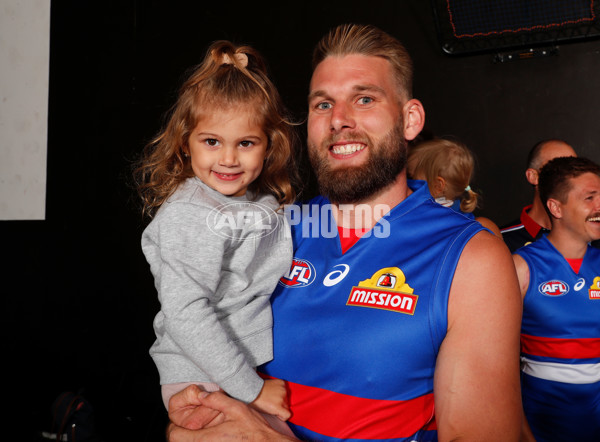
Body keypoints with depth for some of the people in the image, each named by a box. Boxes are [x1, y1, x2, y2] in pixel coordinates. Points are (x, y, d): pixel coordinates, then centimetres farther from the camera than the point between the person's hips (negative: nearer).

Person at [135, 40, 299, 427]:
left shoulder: (267, 202, 6)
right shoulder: (190, 215, -18)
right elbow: (186, 312, -24)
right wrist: (251, 388, -20)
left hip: (257, 365, 7)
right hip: (205, 382, -7)